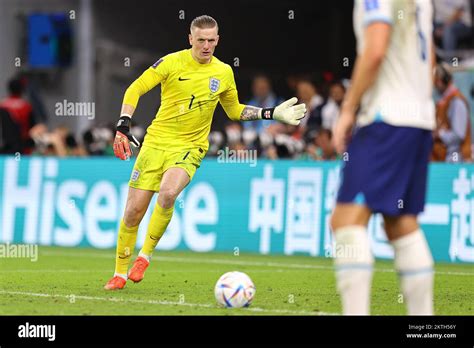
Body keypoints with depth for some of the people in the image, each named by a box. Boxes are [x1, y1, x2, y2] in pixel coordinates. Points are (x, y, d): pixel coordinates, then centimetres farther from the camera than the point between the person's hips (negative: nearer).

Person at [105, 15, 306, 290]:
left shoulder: (224, 73, 4)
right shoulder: (171, 63, -7)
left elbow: (234, 110, 20)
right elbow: (134, 90, -4)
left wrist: (272, 114, 12)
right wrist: (123, 126, -15)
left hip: (190, 148, 1)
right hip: (156, 141, -1)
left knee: (167, 193, -30)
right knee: (134, 210, -4)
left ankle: (145, 256, -11)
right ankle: (120, 274, 16)